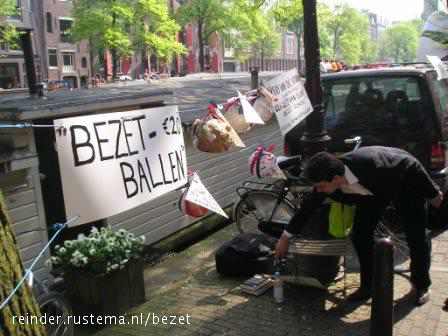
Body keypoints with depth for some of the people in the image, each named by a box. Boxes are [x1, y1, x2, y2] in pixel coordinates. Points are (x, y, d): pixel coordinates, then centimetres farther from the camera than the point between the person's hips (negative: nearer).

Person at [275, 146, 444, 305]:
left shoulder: (371, 164, -44)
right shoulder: (326, 180, -28)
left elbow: (414, 167, -27)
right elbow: (308, 206, -12)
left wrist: (433, 193, -12)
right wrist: (285, 237, -6)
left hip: (406, 182, -4)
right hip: (373, 188, 4)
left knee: (417, 237, -2)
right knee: (360, 236, -4)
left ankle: (421, 285, 20)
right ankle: (368, 286, 12)